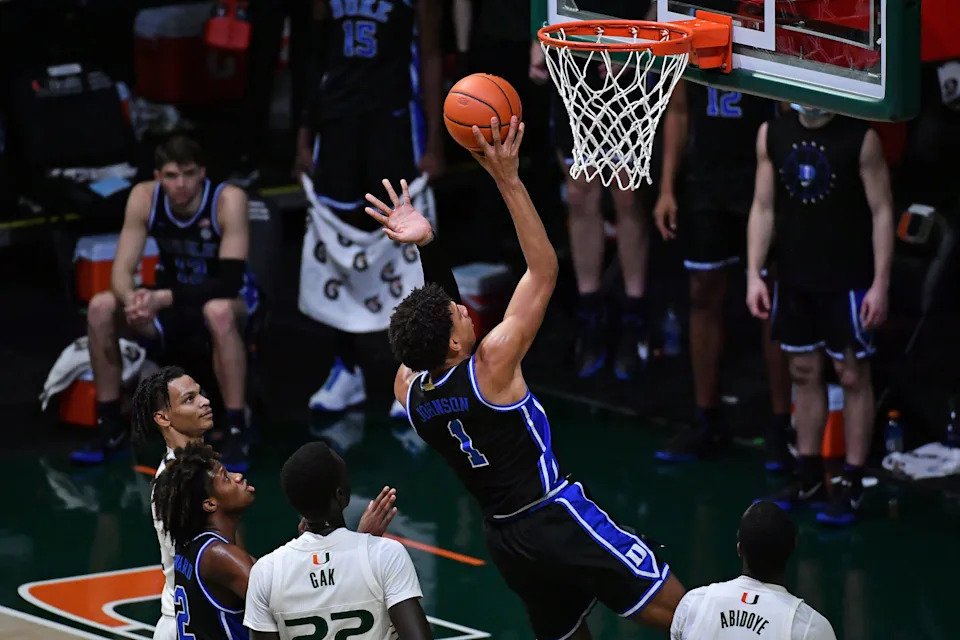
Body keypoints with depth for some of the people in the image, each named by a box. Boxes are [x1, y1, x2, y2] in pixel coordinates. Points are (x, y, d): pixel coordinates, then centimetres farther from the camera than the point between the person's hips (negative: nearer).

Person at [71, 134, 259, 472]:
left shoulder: (228, 200, -27)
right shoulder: (144, 197, -16)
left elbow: (230, 281, -32)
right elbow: (122, 271, -17)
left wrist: (163, 298, -43)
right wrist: (132, 300, -41)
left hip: (232, 298, -5)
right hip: (173, 298, 5)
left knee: (218, 311, -40)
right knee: (101, 307, -18)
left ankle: (236, 431, -30)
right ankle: (111, 428, -5)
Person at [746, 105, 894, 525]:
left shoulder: (861, 139, -12)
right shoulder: (772, 135, 1)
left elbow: (882, 212, -10)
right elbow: (763, 208, 6)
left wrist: (880, 284, -13)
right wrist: (754, 274, 1)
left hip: (848, 280, -5)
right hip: (794, 277, 5)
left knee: (852, 375, 1)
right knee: (804, 372, 12)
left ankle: (853, 487, 5)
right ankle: (809, 478, 23)